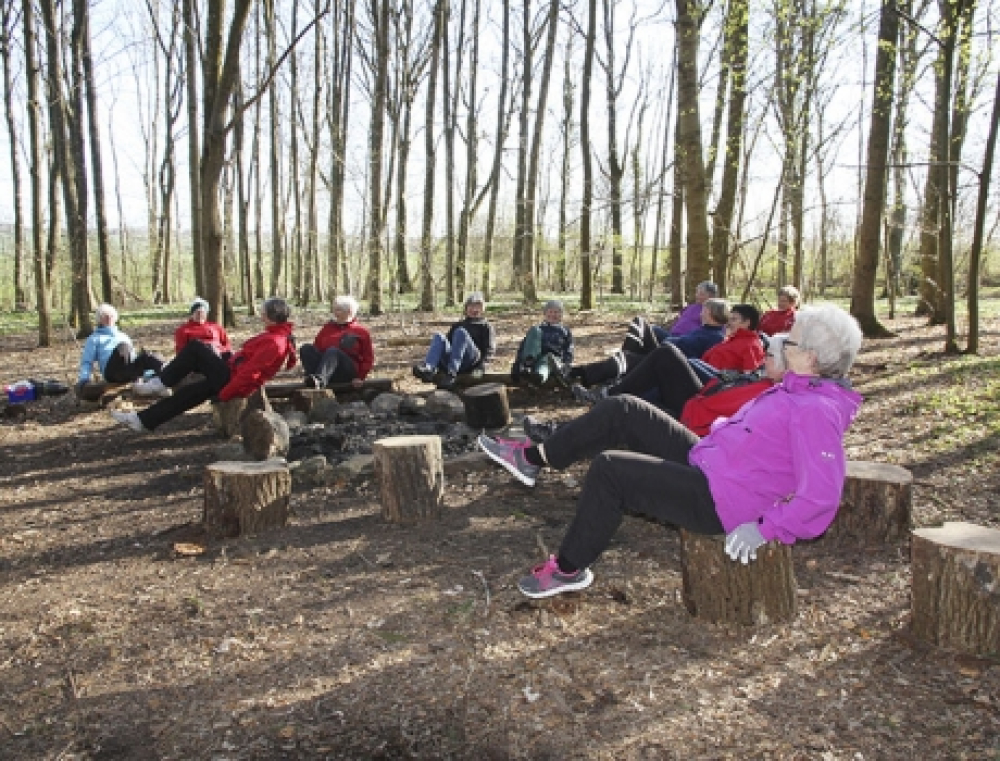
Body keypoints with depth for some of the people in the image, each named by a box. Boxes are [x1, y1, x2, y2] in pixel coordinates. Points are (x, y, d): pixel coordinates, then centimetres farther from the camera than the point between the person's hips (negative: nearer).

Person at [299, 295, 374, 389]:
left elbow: (368, 358, 8)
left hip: (347, 374, -4)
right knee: (306, 348, -20)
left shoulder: (361, 331, 12)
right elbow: (317, 347, 15)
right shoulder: (327, 328, 23)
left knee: (333, 350, -33)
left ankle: (319, 380, -63)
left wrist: (360, 377, -3)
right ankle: (313, 381, -46)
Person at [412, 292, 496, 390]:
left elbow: (489, 350, 6)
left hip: (472, 362, -4)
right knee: (438, 336, -20)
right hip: (450, 361, 4)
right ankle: (428, 368, -48)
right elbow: (448, 341, 29)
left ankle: (451, 374, -47)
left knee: (460, 332, -28)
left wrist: (481, 367, -12)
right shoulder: (458, 325, 35)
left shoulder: (486, 327, 20)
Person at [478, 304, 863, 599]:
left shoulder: (816, 411, -23)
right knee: (623, 410, 3)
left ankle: (568, 569, 4)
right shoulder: (798, 388, 7)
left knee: (608, 469, -14)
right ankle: (532, 458, 12)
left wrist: (763, 529, -25)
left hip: (717, 503, -10)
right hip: (707, 463, 10)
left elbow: (820, 497, -28)